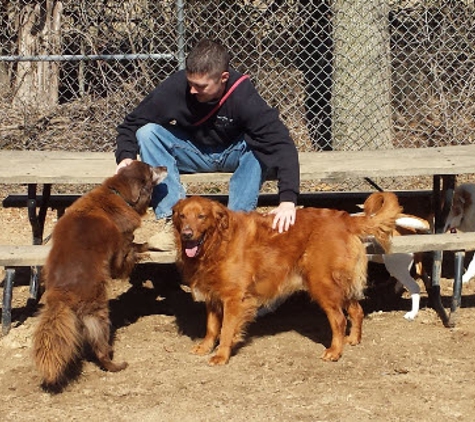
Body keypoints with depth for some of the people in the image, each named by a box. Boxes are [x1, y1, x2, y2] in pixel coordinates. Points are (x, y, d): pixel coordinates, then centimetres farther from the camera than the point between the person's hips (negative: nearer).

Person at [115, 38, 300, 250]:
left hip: (233, 154, -2)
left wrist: (287, 200, -47)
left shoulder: (243, 95, -29)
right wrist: (126, 156, -31)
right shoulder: (174, 87, -24)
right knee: (147, 133, -23)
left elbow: (281, 144, -35)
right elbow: (131, 124, -10)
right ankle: (173, 218, -27)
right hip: (192, 152, 2)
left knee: (261, 145, -33)